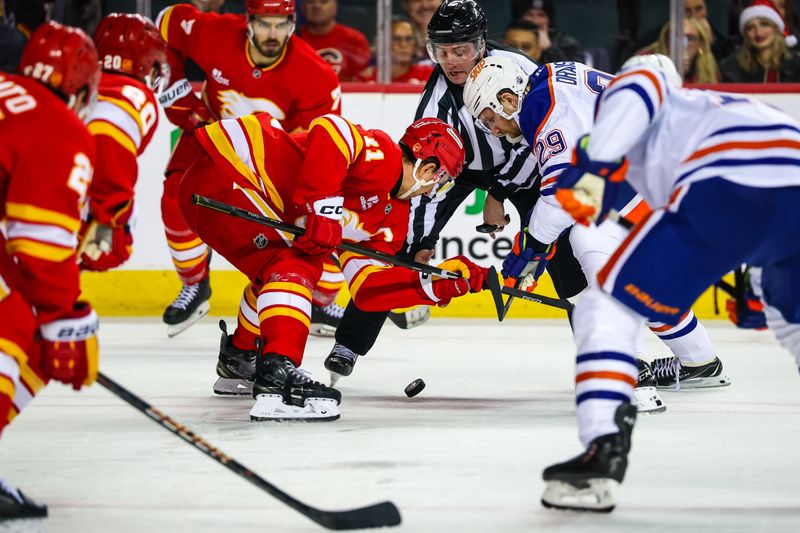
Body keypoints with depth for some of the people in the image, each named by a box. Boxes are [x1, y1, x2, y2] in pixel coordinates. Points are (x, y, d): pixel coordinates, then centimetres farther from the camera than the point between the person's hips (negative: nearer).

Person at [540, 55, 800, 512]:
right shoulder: (719, 109, 44)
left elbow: (634, 91, -1)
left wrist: (594, 166, -10)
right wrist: (755, 295, 54)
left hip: (729, 188, -7)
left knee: (609, 306, 4)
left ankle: (602, 456, -12)